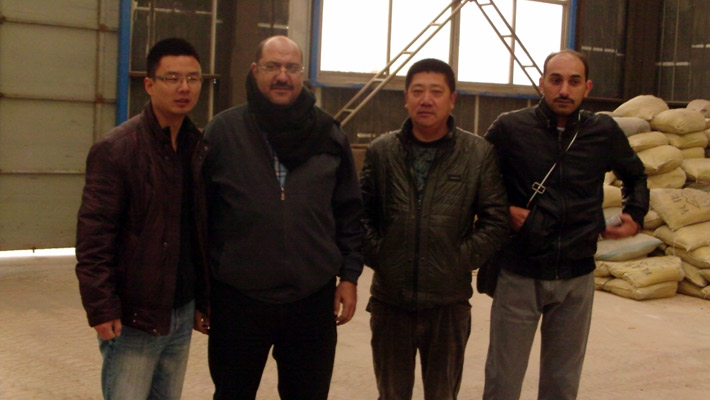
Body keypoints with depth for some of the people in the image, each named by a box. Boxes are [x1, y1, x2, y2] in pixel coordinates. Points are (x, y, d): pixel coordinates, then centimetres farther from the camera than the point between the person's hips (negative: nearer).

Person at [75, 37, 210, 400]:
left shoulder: (199, 146, 7)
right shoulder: (116, 149, -10)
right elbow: (93, 237, -13)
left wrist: (204, 300, 12)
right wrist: (101, 308, -17)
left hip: (182, 313, 6)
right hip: (133, 316, -5)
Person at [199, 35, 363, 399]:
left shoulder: (328, 135, 4)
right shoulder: (222, 131, -3)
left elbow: (349, 211, 8)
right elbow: (201, 213, -1)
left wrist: (349, 274, 3)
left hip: (313, 299, 2)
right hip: (238, 298, -1)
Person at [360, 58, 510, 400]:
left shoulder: (480, 154, -2)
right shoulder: (381, 151, 2)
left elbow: (495, 221, -1)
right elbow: (362, 213, 6)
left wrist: (461, 260, -7)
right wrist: (374, 254, -5)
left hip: (449, 302, -1)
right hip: (389, 299, 1)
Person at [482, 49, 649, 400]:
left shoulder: (604, 133, 1)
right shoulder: (511, 128, -7)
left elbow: (635, 176, 20)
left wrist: (635, 216, 7)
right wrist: (502, 211, -8)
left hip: (577, 278, 3)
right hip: (519, 276, -2)